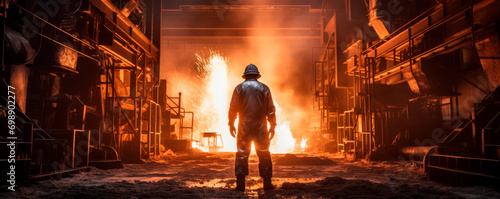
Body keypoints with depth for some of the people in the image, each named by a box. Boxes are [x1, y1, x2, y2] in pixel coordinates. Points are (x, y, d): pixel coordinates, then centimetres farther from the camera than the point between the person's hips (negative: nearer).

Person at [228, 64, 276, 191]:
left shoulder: (239, 88, 3)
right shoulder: (264, 88, 4)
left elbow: (233, 109, 2)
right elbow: (271, 110, 3)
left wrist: (231, 124, 11)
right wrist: (272, 127, 9)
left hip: (244, 127, 0)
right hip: (261, 127, 1)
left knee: (242, 154, 4)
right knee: (264, 154, 8)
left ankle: (240, 183, 2)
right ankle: (267, 183, 9)